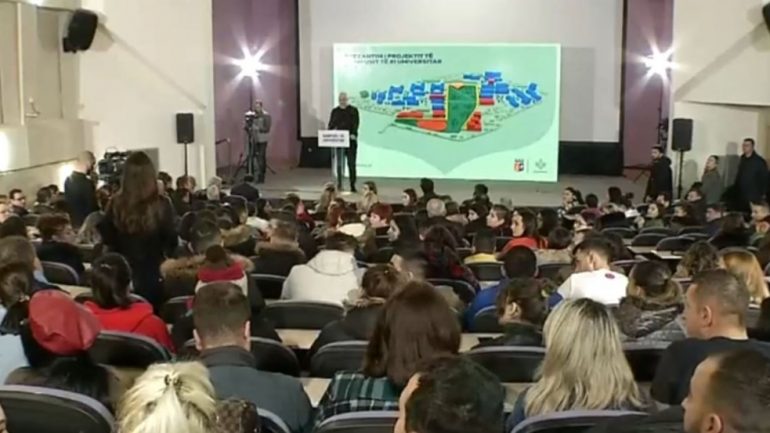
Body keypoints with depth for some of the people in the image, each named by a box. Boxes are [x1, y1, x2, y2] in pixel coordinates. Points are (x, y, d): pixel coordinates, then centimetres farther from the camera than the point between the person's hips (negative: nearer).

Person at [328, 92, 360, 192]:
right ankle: (339, 184, 13)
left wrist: (353, 134, -25)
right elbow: (331, 125, 9)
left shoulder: (353, 110, 2)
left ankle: (352, 185, -1)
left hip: (351, 140, -3)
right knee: (339, 163, 5)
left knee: (351, 163, -3)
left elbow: (356, 123, -9)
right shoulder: (335, 111, 11)